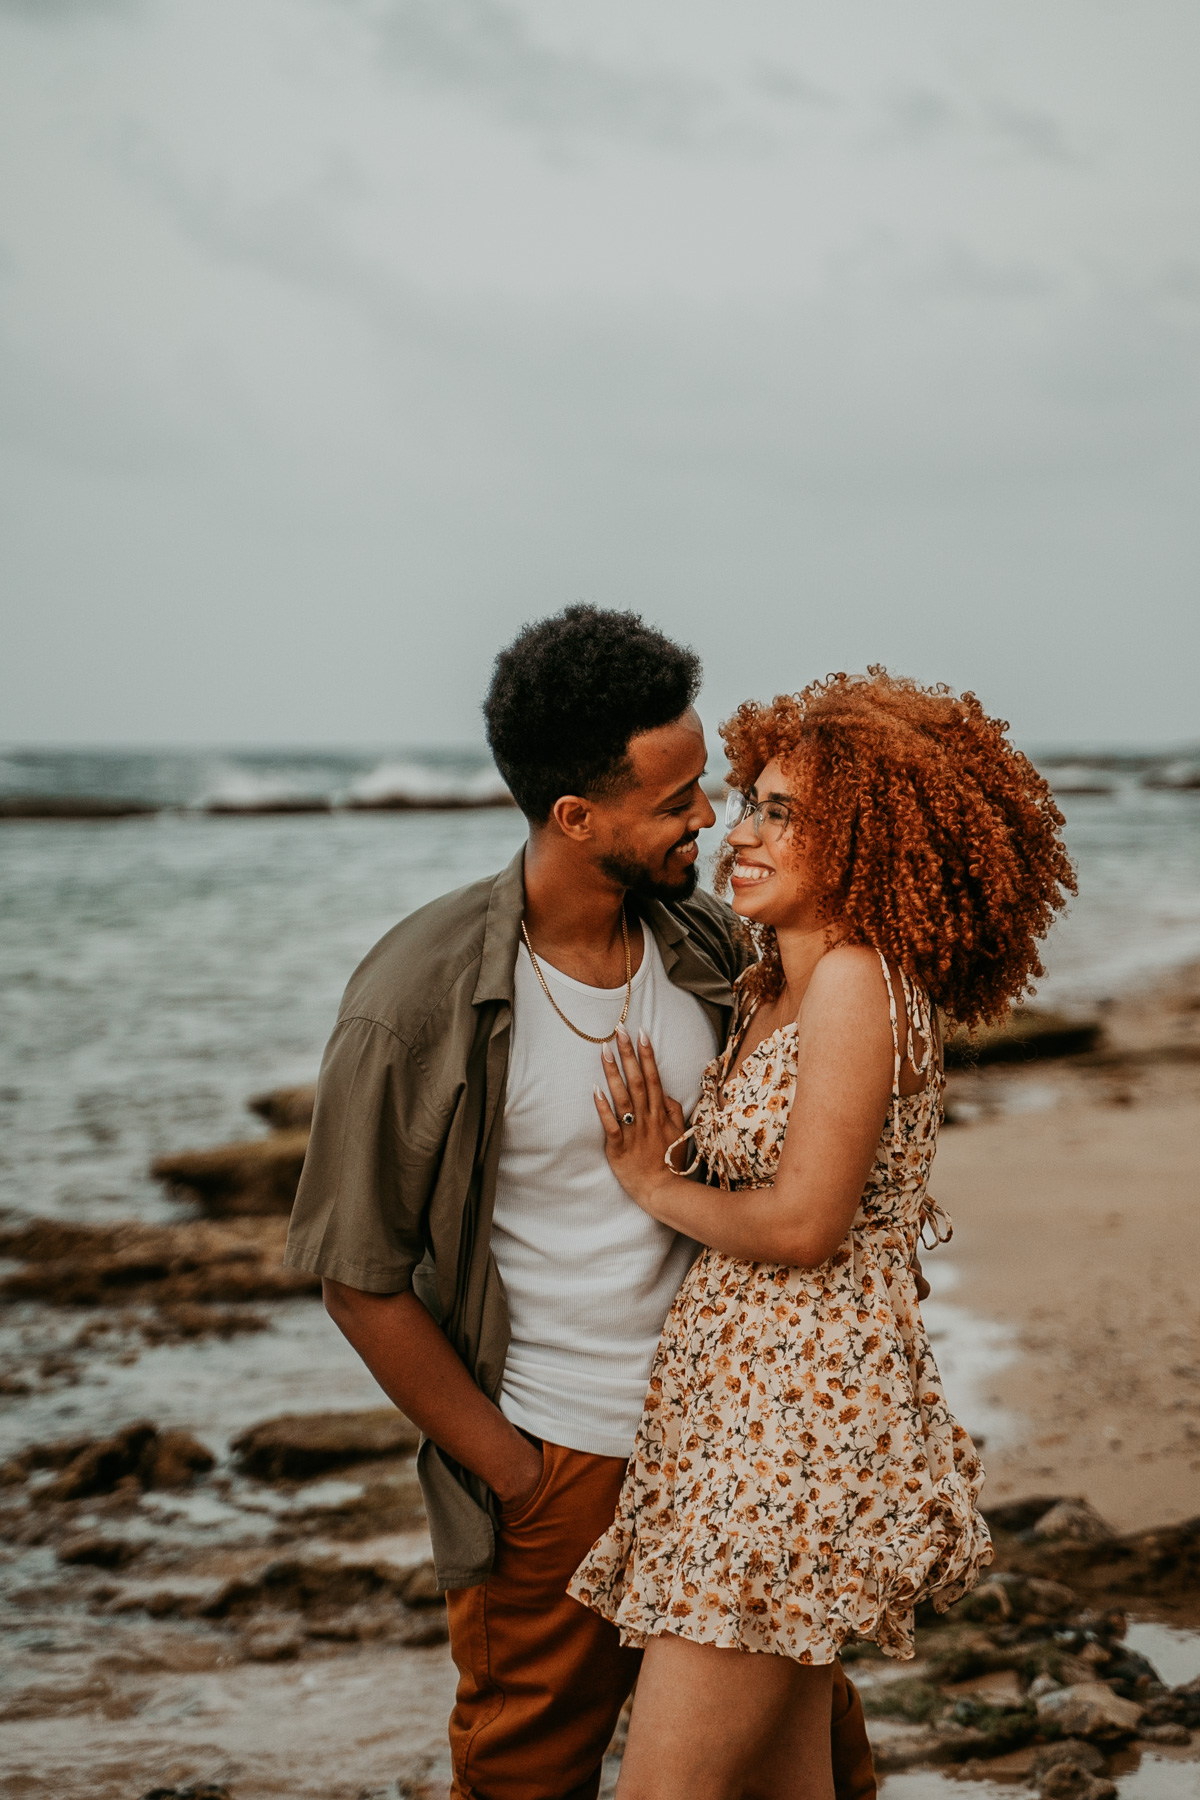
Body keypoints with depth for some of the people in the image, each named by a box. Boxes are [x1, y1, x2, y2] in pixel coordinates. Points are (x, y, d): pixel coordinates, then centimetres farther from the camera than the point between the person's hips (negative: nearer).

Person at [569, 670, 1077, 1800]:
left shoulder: (857, 979, -14)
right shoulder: (769, 985, 13)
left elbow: (804, 1224, -19)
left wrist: (655, 1186, -4)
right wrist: (662, 1164, -2)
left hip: (798, 1420, -9)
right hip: (745, 1403, 9)